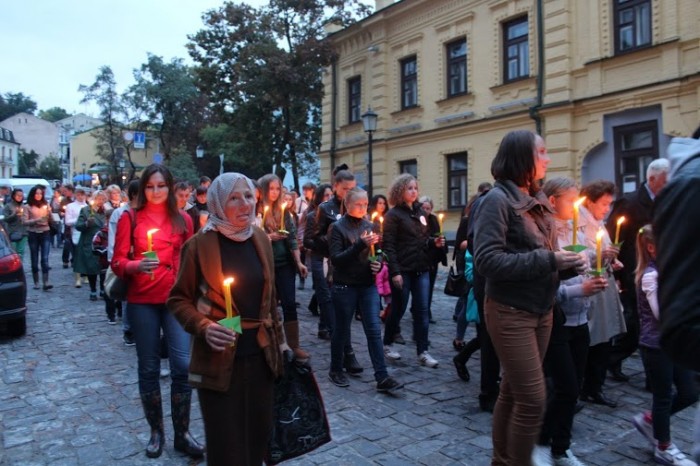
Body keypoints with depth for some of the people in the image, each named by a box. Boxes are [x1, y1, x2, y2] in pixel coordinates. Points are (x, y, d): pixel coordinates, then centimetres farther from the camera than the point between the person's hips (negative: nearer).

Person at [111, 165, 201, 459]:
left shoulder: (183, 220, 5)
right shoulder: (130, 219, 0)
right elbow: (117, 262, -1)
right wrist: (136, 266, -22)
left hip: (176, 299, 1)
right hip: (141, 301, -1)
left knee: (183, 365, -6)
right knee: (148, 368, 8)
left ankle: (182, 433, 11)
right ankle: (156, 431, 25)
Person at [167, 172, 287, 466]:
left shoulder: (261, 239, 4)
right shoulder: (200, 244, -11)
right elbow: (178, 300, -5)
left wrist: (279, 341, 14)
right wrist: (204, 327, -21)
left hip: (260, 355, 5)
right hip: (219, 360, -4)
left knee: (258, 437, 14)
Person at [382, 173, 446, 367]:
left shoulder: (421, 212, 13)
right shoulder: (393, 215, -7)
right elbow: (388, 246, -13)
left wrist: (435, 242, -2)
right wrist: (395, 271, -19)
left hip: (422, 269, 6)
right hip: (402, 270, -6)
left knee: (422, 310, 4)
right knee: (398, 309, 5)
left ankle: (423, 352, 9)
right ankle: (387, 344, 25)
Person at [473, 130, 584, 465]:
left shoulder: (538, 201, 11)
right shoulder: (498, 200, -12)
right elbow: (487, 260, -21)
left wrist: (567, 264, -3)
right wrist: (547, 261, -21)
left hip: (542, 311, 8)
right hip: (510, 312, -7)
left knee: (513, 392, 17)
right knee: (532, 399, -5)